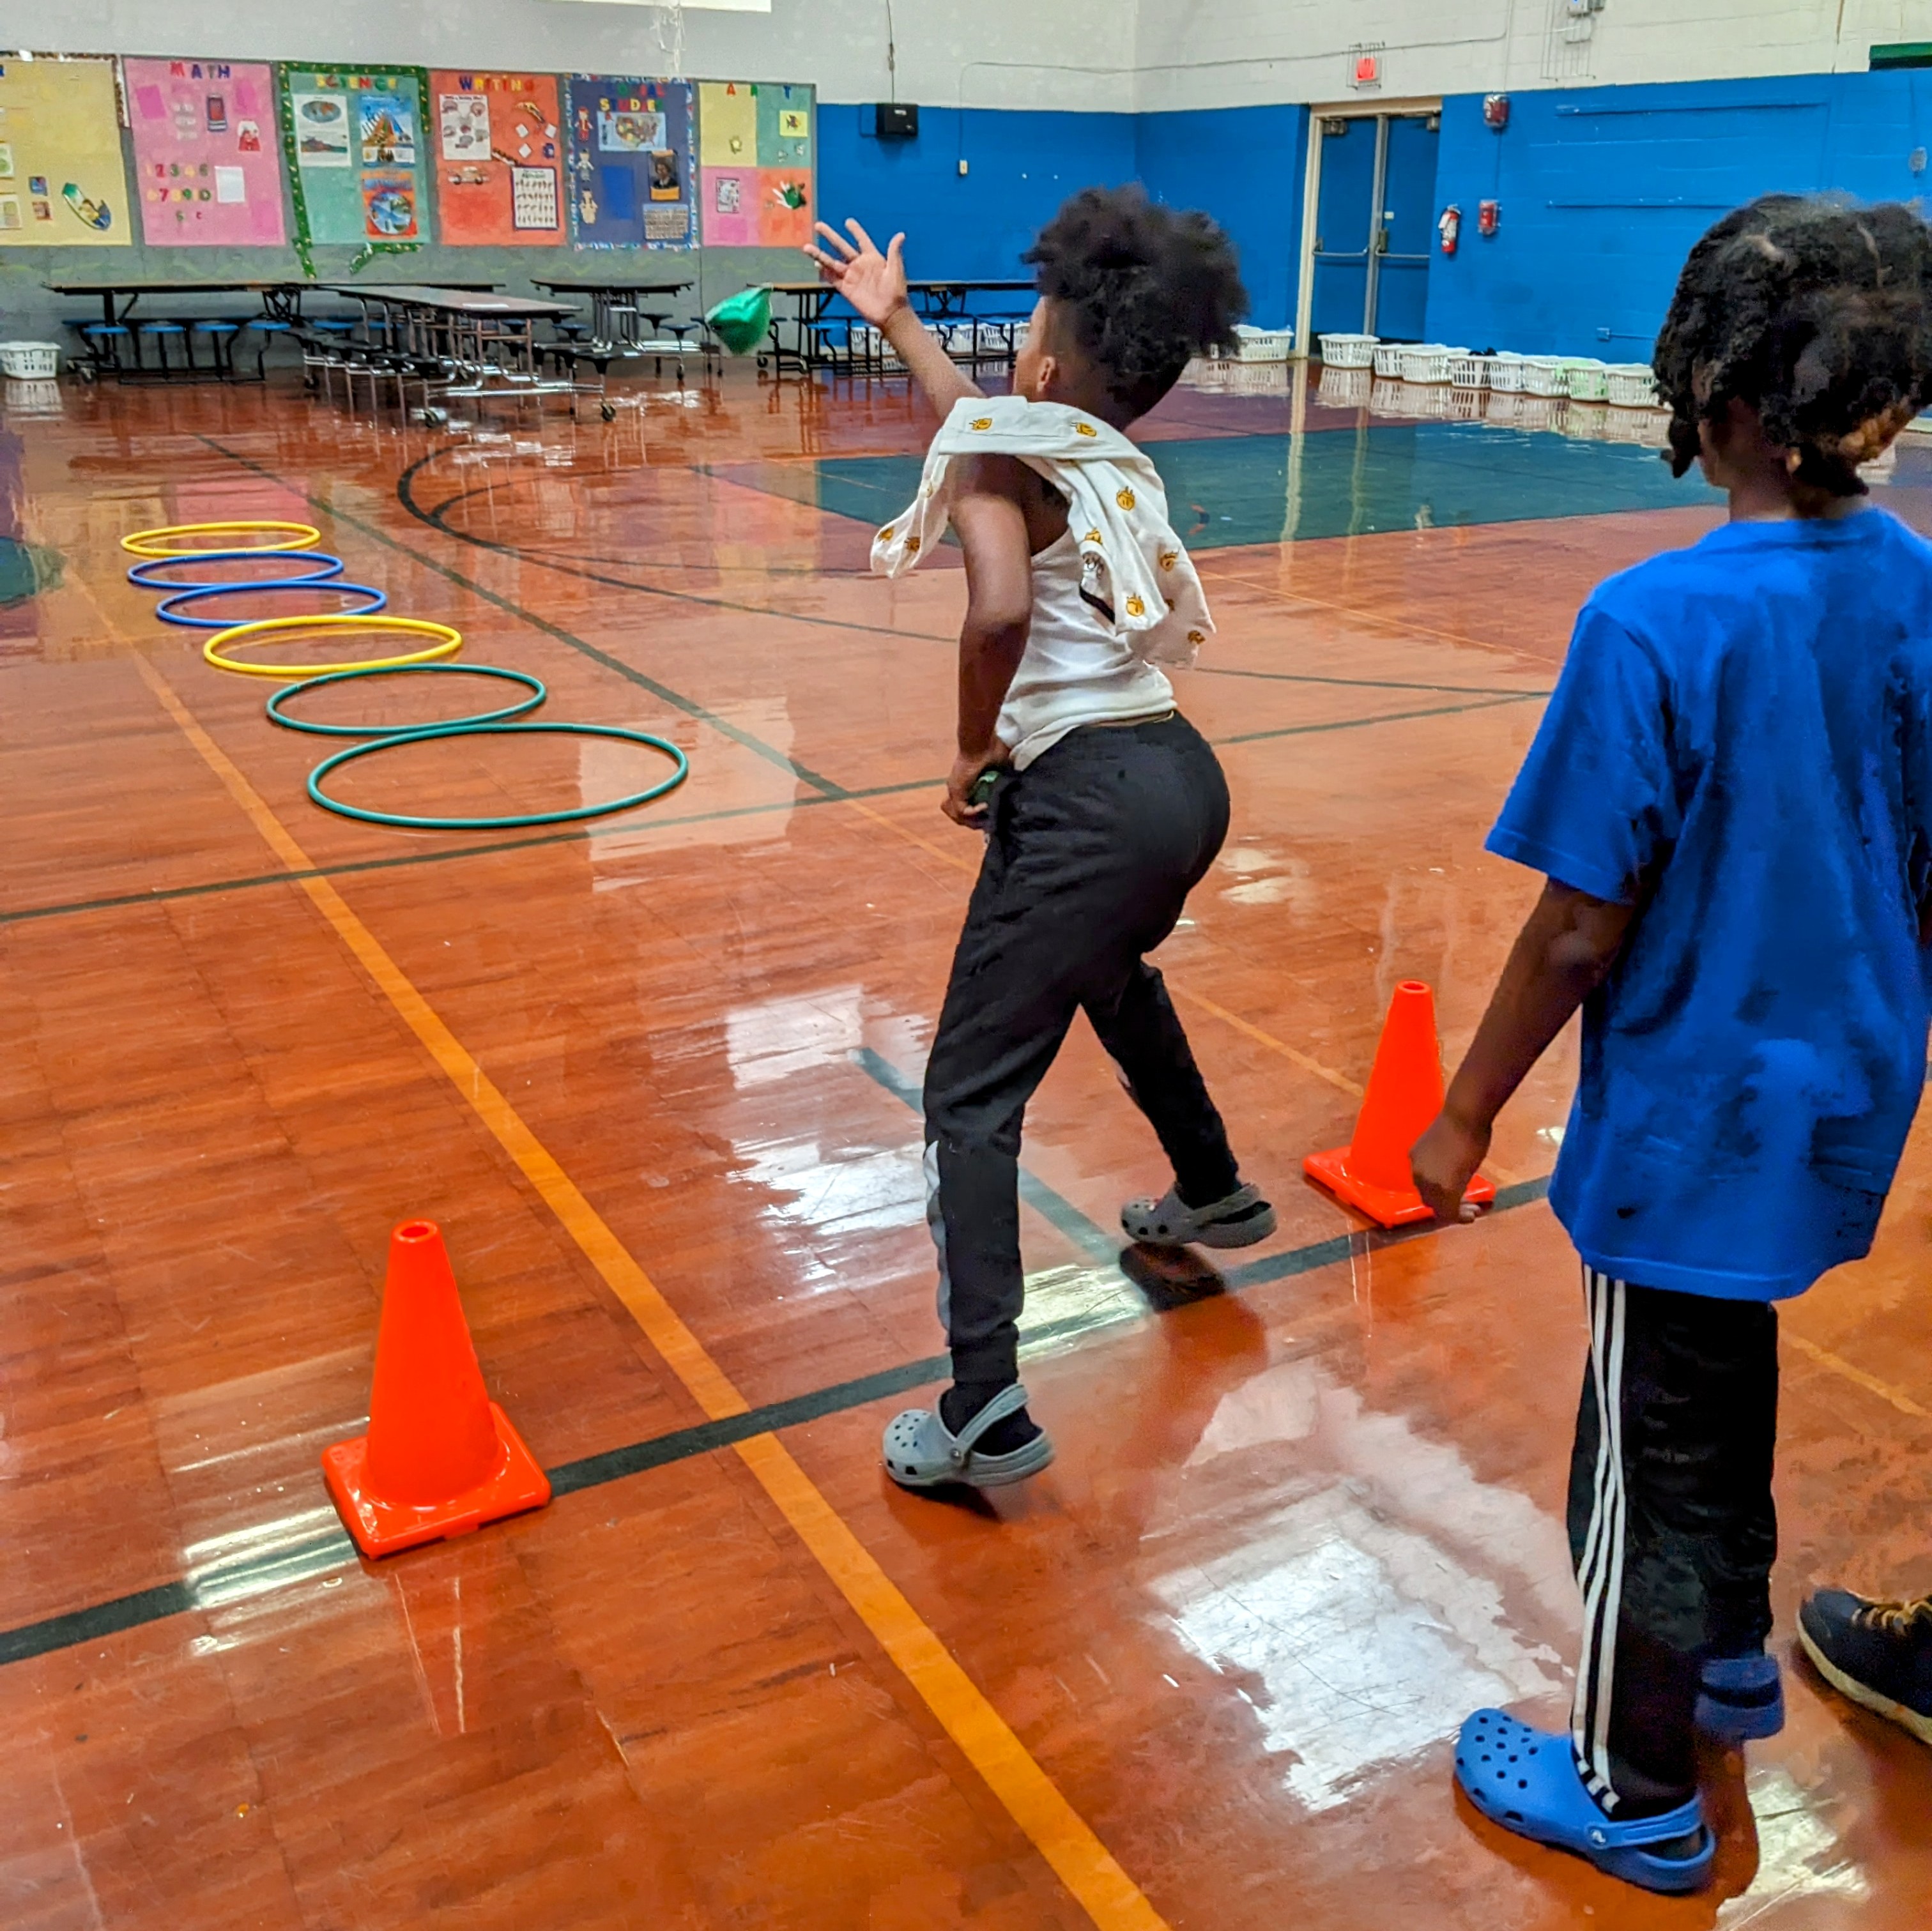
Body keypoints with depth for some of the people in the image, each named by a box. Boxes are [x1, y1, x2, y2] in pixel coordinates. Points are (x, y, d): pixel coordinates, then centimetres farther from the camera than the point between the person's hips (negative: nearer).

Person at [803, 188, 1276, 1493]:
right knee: (1115, 971, 37)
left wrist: (976, 749, -11)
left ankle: (987, 1411, -8)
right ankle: (1214, 1192, 55)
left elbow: (1000, 607, -27)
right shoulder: (1118, 465, 16)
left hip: (1087, 799, -8)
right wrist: (894, 317, 47)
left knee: (972, 1101, -2)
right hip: (1184, 775, 9)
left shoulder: (1001, 455, -7)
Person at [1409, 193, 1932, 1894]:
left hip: (1694, 1116, -7)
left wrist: (1469, 1113, -8)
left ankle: (1638, 1795, 32)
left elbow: (1582, 932, -21)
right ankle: (1727, 1659, 50)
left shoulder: (1654, 623, -24)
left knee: (1652, 1447, 11)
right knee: (1726, 1372, 28)